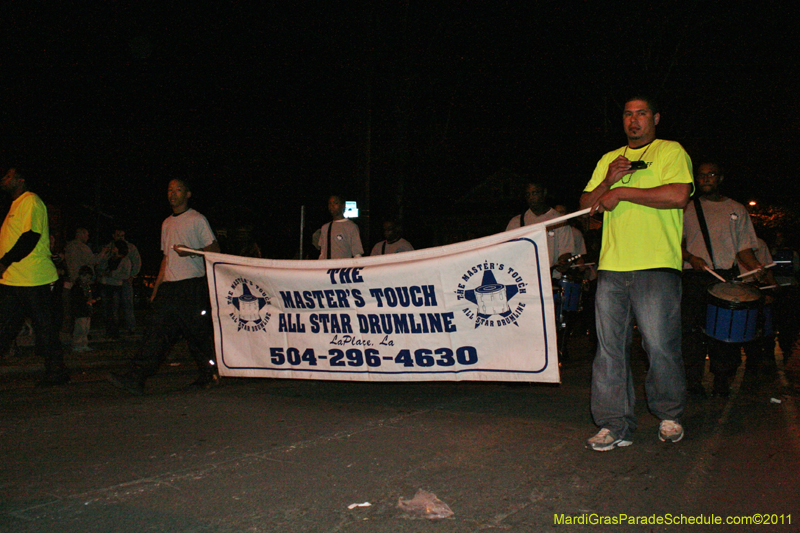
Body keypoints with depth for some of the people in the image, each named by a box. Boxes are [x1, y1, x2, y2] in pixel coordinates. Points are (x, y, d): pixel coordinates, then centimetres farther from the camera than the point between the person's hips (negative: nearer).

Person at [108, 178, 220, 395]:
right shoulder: (167, 223, 21)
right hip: (169, 286, 6)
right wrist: (156, 287, 19)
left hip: (192, 285, -6)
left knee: (197, 333, -1)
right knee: (157, 330, -4)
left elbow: (214, 249, -2)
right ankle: (136, 378, -9)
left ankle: (208, 375, 16)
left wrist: (191, 251, -17)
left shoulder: (197, 220, 1)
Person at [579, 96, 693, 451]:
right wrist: (608, 181, -1)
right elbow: (585, 205, 18)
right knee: (610, 346, 1)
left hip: (657, 266, -4)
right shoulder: (608, 159, 23)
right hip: (612, 266, 5)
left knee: (659, 345, -5)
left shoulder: (671, 152, 7)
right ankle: (615, 425, 7)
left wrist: (622, 192, -8)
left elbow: (678, 195, -11)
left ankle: (670, 415, 17)